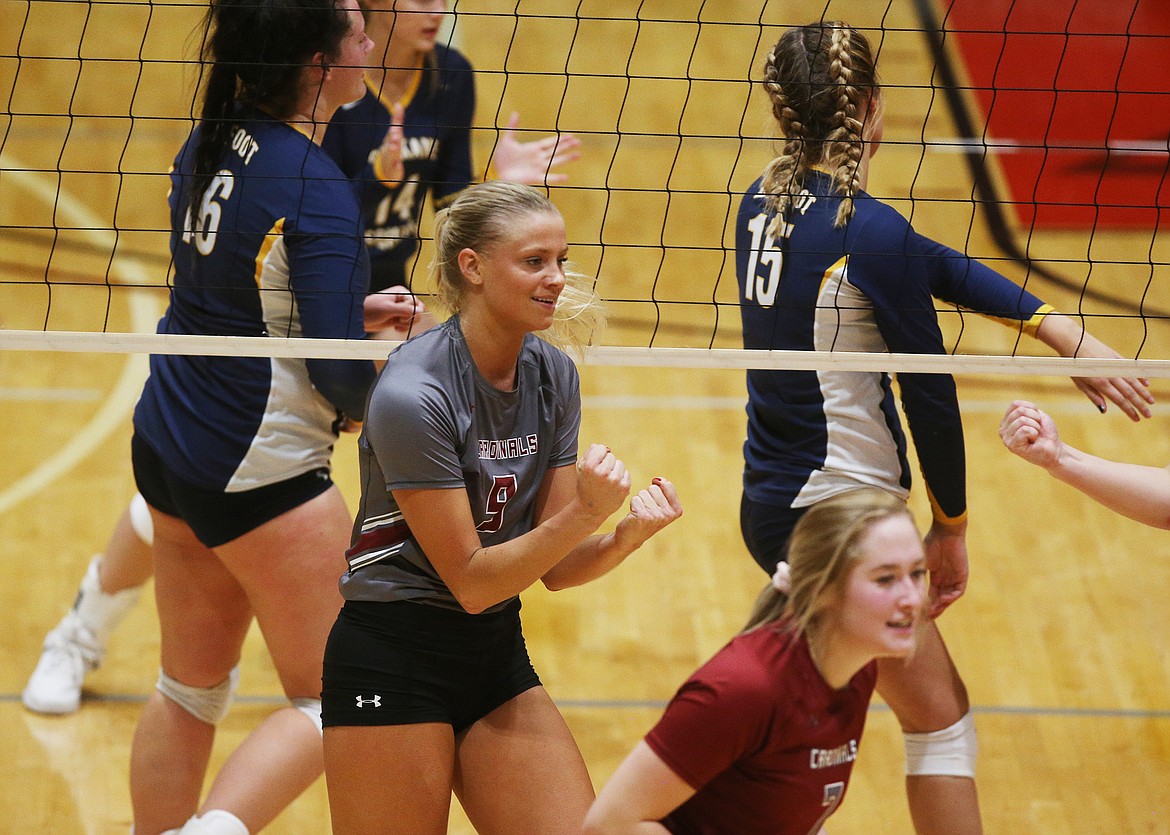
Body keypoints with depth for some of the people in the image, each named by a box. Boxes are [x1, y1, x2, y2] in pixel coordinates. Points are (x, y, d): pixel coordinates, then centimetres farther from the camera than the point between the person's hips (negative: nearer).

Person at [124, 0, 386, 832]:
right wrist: (381, 396, 1)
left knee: (190, 690, 18)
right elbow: (341, 378, -21)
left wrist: (351, 309, 9)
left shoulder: (212, 142, 1)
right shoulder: (318, 191, -22)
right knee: (333, 698, 4)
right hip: (260, 471, -8)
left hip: (169, 443, 8)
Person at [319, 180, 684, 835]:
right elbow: (470, 581, -17)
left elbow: (555, 567, 2)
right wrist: (586, 512, -27)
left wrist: (628, 535, -18)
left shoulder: (553, 375, 1)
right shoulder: (414, 393, -20)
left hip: (498, 654, 6)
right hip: (394, 664, -6)